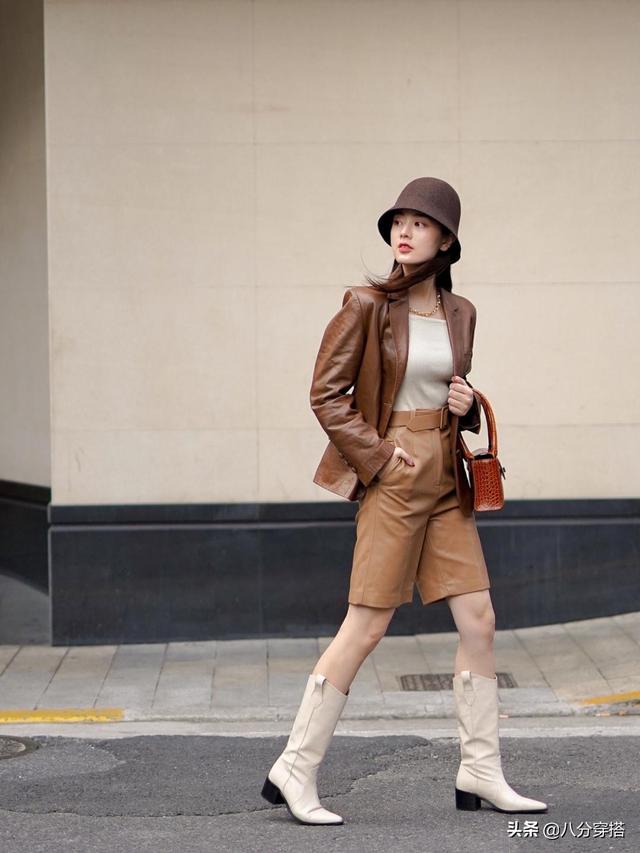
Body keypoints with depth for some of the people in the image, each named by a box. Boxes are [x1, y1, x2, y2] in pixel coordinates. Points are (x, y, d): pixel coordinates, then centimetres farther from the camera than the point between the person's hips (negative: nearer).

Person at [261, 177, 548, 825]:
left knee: (478, 621, 3)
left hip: (446, 479, 6)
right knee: (366, 626, -7)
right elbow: (326, 394, -6)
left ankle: (479, 776, 14)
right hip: (391, 478, -6)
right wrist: (380, 454, -12)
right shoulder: (367, 304, -7)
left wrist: (466, 405, 1)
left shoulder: (460, 313, 10)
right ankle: (294, 772, 3)